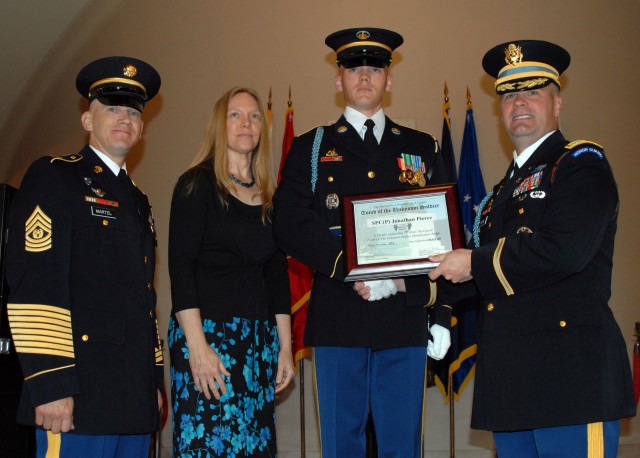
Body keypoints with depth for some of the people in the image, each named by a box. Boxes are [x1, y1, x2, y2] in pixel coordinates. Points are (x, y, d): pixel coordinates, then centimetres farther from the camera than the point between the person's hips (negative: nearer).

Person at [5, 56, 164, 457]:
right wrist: (50, 384, -19)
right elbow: (33, 285, -12)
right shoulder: (53, 177, -1)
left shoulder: (138, 201, 23)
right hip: (80, 392, -7)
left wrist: (155, 380, 18)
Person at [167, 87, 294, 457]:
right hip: (207, 332, -5)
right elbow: (180, 266, -9)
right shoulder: (198, 184, -2)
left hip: (260, 338, 6)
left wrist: (285, 346, 10)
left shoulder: (268, 197, 15)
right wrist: (197, 345, -17)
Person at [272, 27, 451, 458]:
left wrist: (443, 316, 2)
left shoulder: (423, 148, 15)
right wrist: (352, 266, -17)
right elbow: (289, 226, -3)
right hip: (338, 320, -1)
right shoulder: (311, 148, 11)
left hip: (407, 319, 1)